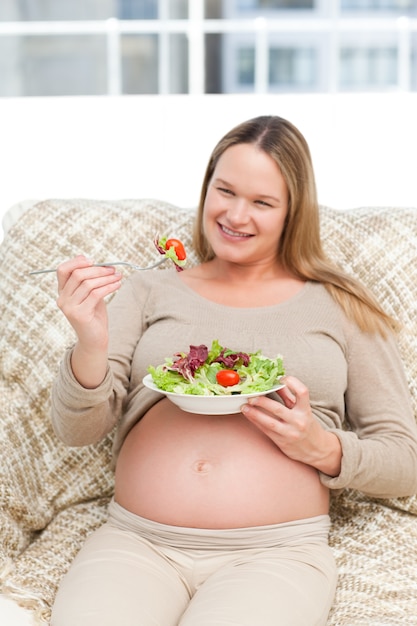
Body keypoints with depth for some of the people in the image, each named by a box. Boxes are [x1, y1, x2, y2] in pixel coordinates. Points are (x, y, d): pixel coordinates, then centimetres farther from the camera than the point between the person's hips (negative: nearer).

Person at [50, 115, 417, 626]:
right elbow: (77, 430, 6)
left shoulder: (340, 309, 11)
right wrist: (91, 347, -14)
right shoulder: (149, 291, 15)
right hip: (136, 544, 1)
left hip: (275, 553, -1)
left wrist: (322, 448, -8)